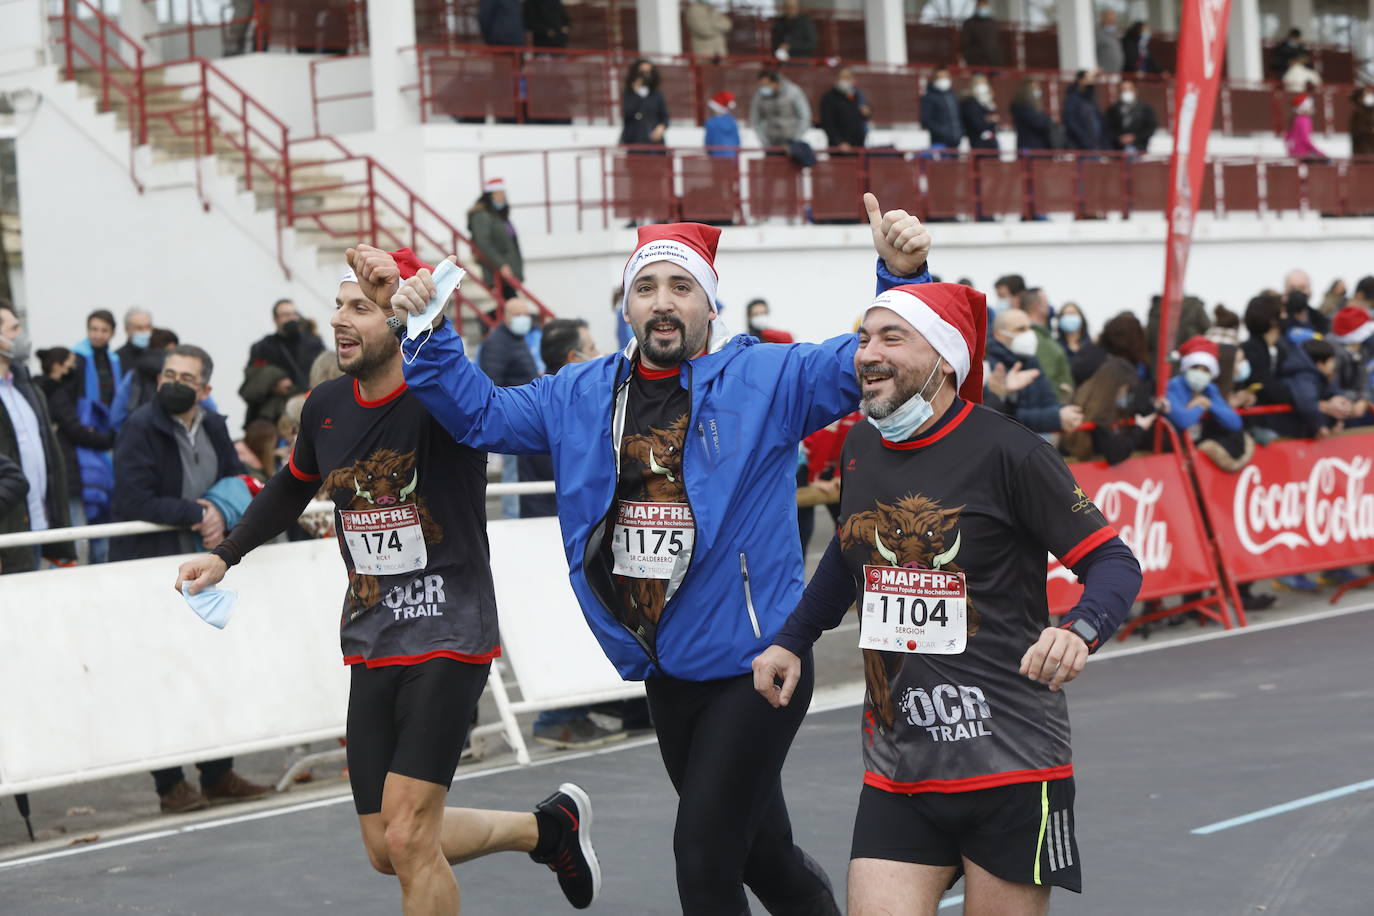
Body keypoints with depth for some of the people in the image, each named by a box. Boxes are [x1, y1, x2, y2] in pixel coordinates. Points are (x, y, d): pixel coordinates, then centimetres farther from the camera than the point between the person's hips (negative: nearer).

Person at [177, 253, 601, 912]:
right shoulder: (326, 407, 6)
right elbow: (293, 488, 26)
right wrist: (225, 554, 21)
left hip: (448, 638, -7)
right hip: (370, 643, 7)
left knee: (407, 840, -14)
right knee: (387, 850, 10)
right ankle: (548, 827, 33)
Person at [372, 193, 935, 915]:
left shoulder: (767, 380, -6)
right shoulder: (582, 396, 9)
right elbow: (479, 413, 16)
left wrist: (900, 276, -30)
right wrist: (430, 334, 2)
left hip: (752, 664, -6)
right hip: (664, 674, 6)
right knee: (761, 854, 19)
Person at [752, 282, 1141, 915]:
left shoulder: (1005, 451, -12)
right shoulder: (861, 447, 8)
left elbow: (1115, 563, -9)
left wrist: (1079, 629, -28)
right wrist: (792, 641, 28)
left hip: (1011, 765, -5)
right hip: (896, 769, 5)